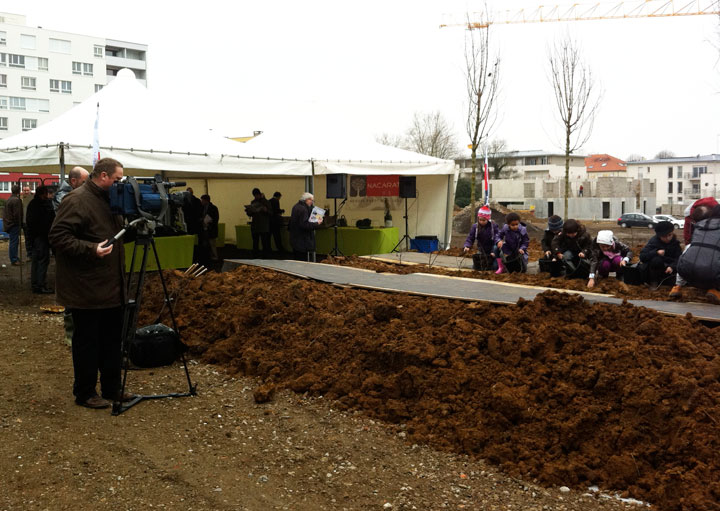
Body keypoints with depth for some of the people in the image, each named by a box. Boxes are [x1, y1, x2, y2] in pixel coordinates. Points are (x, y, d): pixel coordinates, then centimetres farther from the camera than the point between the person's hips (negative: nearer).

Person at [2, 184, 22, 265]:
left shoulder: (8, 200, 13)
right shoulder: (17, 200, -15)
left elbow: (5, 213, 16)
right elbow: (17, 214, -19)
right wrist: (19, 223, -10)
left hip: (9, 224, 9)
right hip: (14, 224, -9)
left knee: (14, 242, 15)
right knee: (14, 242, -5)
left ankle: (14, 258, 22)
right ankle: (14, 260, -3)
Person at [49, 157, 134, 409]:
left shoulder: (109, 200, 14)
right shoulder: (77, 200, -15)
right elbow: (58, 237, -22)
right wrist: (91, 249, -30)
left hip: (110, 288, 9)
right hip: (87, 290, -9)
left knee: (112, 339, 15)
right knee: (87, 341, 2)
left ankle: (112, 388, 27)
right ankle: (85, 393, 15)